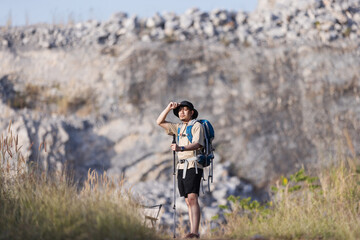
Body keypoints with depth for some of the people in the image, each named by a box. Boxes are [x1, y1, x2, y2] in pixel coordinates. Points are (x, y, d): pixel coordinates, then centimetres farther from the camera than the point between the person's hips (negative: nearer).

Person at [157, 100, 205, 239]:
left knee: (192, 198, -19)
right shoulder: (179, 128, 20)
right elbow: (160, 122, 22)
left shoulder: (197, 126, -2)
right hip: (181, 167, 7)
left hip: (193, 166, -7)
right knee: (188, 201, 4)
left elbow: (196, 144, -17)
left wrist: (181, 148, -34)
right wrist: (169, 108, 9)